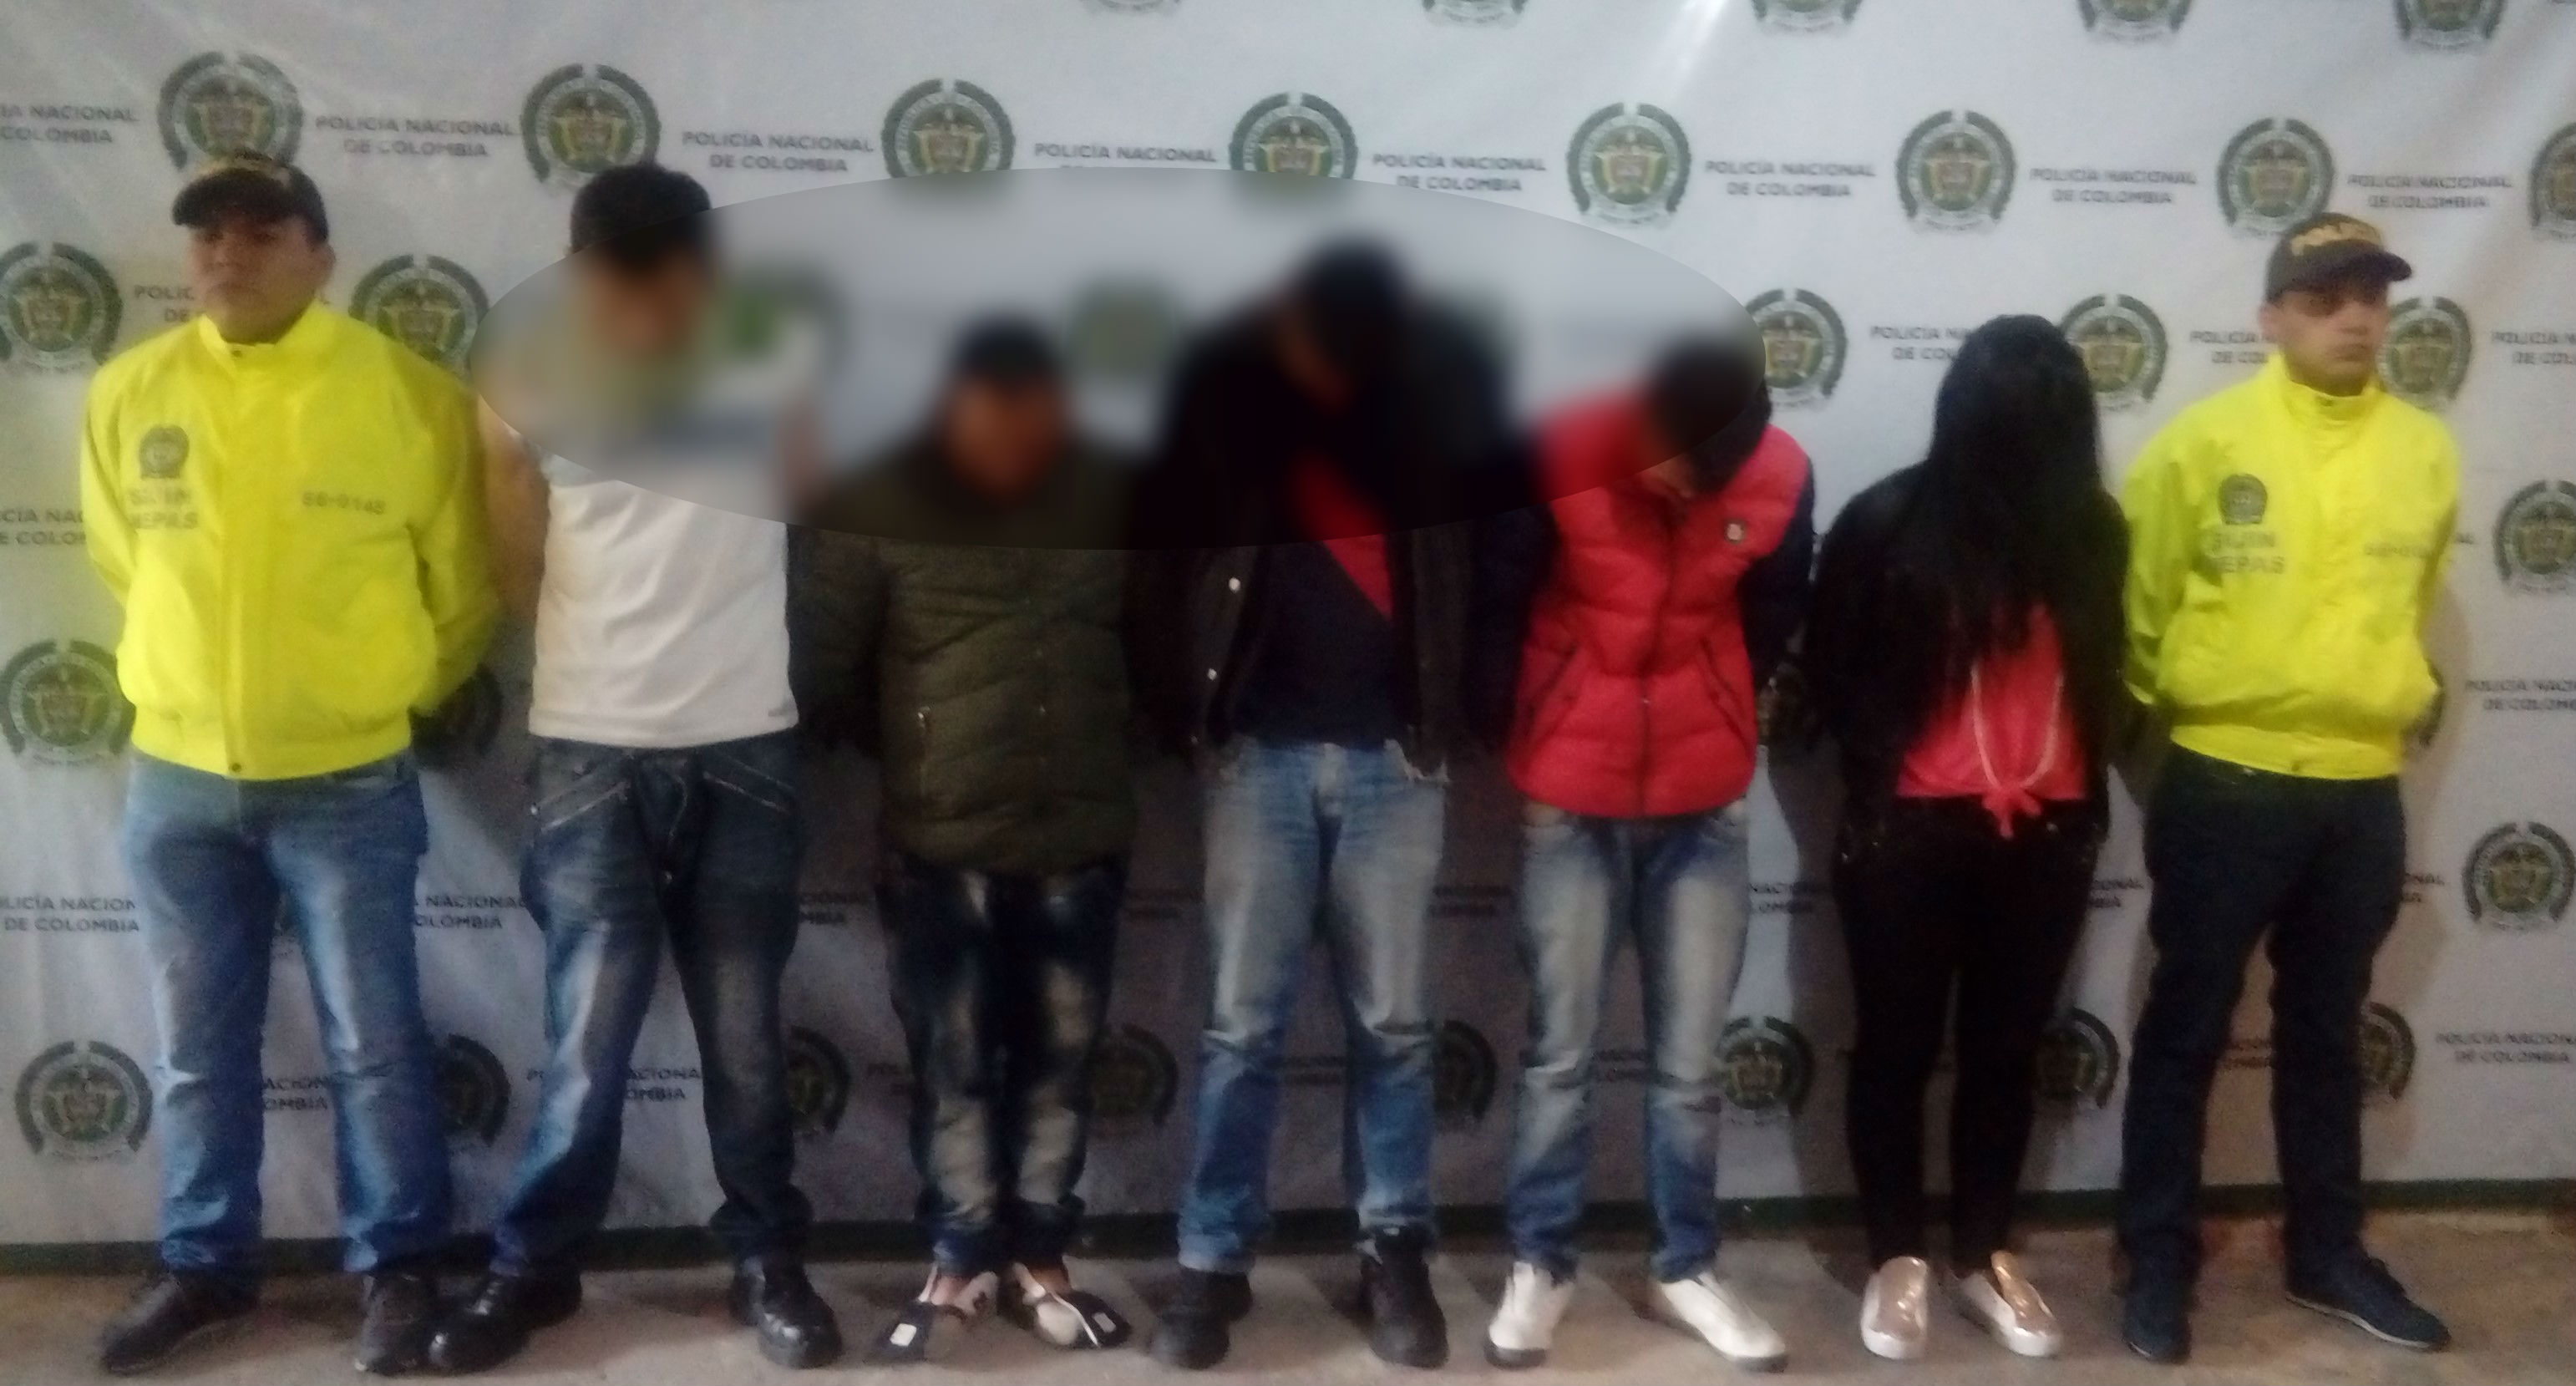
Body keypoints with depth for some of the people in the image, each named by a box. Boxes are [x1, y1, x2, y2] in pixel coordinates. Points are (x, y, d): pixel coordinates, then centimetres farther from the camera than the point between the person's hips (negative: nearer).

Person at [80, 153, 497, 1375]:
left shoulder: (411, 394, -9)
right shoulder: (129, 392, 0)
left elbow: (463, 585, 2)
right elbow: (126, 564, 15)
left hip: (349, 782, -3)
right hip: (177, 778, 3)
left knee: (373, 1043, 6)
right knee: (197, 1047, 14)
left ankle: (397, 1268, 21)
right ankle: (203, 1265, 30)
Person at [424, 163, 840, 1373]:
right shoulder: (536, 387, 0)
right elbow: (521, 579, 7)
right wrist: (502, 444, 1)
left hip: (744, 753, 1)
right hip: (591, 754, 0)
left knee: (745, 1034, 8)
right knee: (588, 1037, 1)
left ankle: (769, 1262, 21)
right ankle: (533, 1266, 19)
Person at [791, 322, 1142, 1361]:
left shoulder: (1113, 500, 1)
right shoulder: (877, 508, -5)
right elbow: (825, 667, -1)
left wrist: (1104, 741, 8)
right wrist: (912, 751, 8)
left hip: (1083, 835, 2)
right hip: (939, 842, -2)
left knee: (1060, 1059, 10)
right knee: (953, 1066, 6)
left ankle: (1037, 1263, 24)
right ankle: (959, 1265, 21)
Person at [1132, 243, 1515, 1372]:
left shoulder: (1443, 377, -2)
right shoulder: (1225, 381, -3)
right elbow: (1164, 536, 4)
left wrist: (1463, 712, -4)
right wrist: (1185, 711, -2)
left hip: (1395, 756, 1)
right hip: (1259, 752, 0)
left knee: (1392, 1024, 8)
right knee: (1240, 1025, 4)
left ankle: (1394, 1254, 21)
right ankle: (1213, 1261, 16)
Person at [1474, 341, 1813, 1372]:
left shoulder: (1780, 479, -9)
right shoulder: (1558, 454, -17)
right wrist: (1529, 732, 5)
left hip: (1704, 804, 2)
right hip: (1570, 802, -2)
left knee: (1690, 1063, 7)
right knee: (1559, 1053, 7)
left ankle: (1687, 1269, 24)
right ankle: (1539, 1265, 22)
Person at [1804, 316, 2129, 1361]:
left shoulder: (2091, 530, 1)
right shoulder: (1889, 524, -9)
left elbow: (2100, 672, 12)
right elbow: (1834, 671, -2)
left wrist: (2087, 791, 3)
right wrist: (1885, 774, -9)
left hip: (2047, 834, 3)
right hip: (1911, 831, -3)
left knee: (2006, 1047, 13)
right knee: (1897, 1045, 7)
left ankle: (1983, 1255, 28)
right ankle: (1897, 1258, 21)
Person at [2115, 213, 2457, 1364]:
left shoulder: (2426, 452, 4)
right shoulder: (2205, 441, -9)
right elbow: (2137, 602, 0)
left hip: (2363, 790, 4)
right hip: (2224, 783, -4)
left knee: (2326, 1033, 17)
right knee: (2186, 1030, 5)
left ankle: (2326, 1252, 31)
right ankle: (2158, 1263, 17)